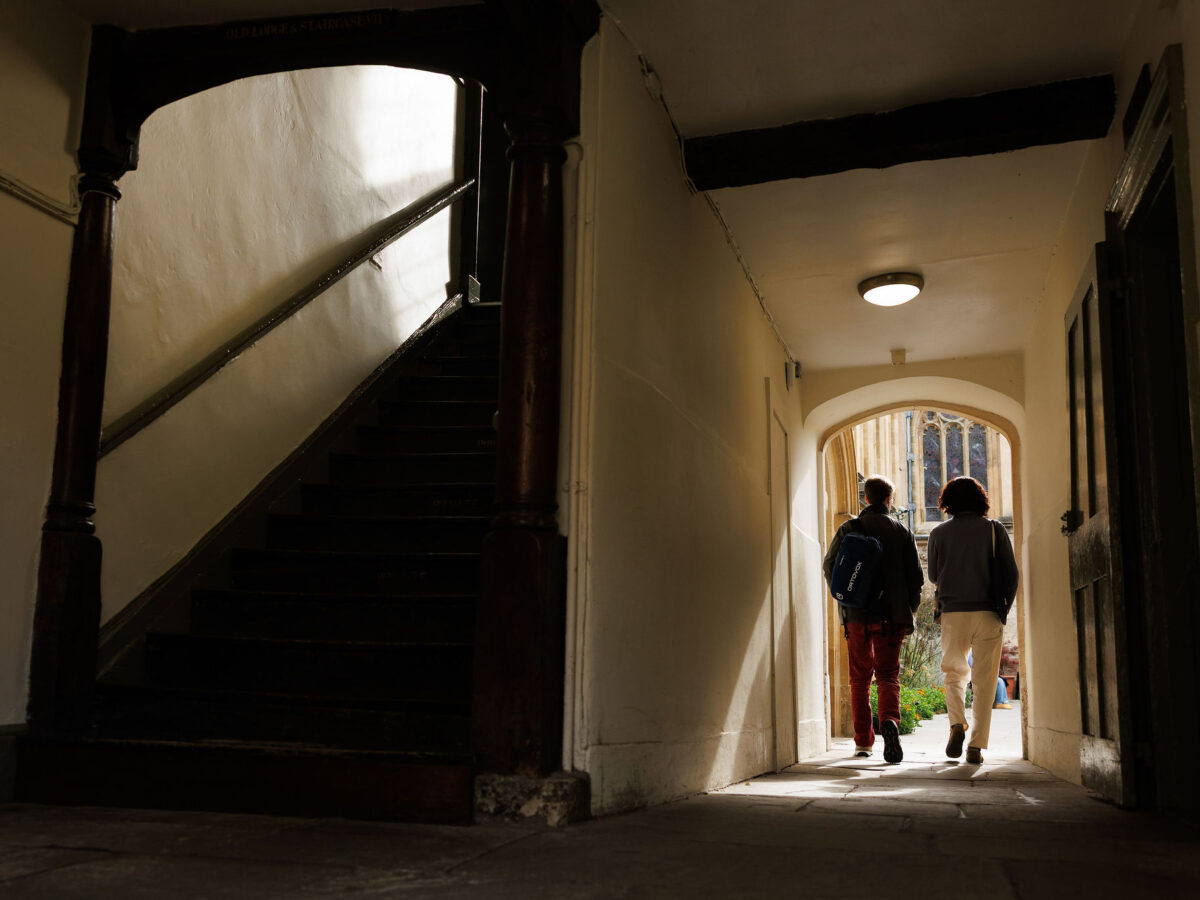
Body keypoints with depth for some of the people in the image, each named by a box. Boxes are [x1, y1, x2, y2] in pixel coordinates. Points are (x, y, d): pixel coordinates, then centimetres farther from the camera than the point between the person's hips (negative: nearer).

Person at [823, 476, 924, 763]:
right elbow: (916, 576, 3)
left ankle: (862, 742, 13)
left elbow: (830, 567, 1)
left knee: (860, 678, 11)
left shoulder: (848, 529, 4)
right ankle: (889, 721, -25)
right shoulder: (901, 531, 5)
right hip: (892, 616, 0)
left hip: (856, 615, 0)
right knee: (888, 675, 3)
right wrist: (909, 611, 14)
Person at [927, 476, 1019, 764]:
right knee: (984, 681, 5)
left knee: (955, 674, 17)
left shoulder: (939, 533, 4)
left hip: (952, 613, 0)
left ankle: (957, 725, -6)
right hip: (987, 614, 0)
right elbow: (1011, 574, 1)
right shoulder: (994, 530, 3)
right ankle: (976, 746, 1)